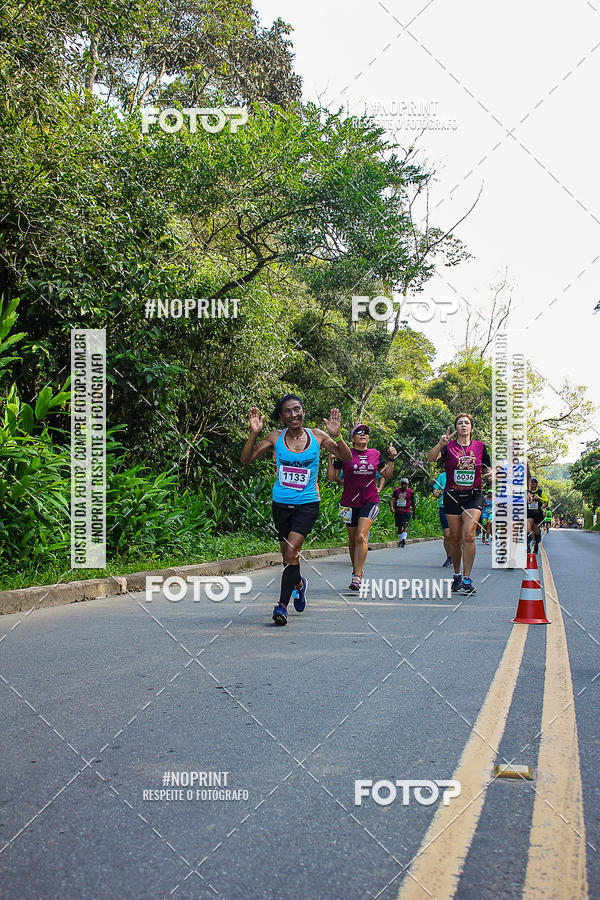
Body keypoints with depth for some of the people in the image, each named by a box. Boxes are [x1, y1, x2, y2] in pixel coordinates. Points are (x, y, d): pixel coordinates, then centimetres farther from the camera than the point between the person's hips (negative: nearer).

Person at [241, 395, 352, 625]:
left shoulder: (317, 436, -1)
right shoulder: (276, 437, -1)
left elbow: (346, 457, 1)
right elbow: (245, 459, -2)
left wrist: (336, 436, -17)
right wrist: (254, 433, -17)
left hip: (307, 504, -2)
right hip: (281, 504, 2)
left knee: (291, 550, -17)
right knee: (287, 553, 13)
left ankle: (282, 606, -14)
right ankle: (299, 583, 45)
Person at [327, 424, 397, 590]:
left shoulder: (375, 454, 7)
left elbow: (386, 475, 17)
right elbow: (332, 478, 1)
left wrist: (391, 458, 5)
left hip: (370, 501, 0)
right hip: (350, 503, 1)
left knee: (361, 536, -16)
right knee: (352, 539, 10)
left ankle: (356, 577, -20)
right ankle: (357, 570, 30)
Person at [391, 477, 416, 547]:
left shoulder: (410, 492, 5)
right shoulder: (396, 490, 6)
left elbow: (413, 503, 12)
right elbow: (392, 499, -3)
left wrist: (414, 513, 16)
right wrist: (391, 507, -22)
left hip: (406, 512, -2)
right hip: (397, 512, 2)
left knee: (405, 525, -19)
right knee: (399, 527, 10)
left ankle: (404, 539, -33)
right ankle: (400, 540, 24)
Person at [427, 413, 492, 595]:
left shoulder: (480, 446, 8)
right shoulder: (448, 446, 1)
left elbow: (488, 468, 19)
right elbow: (430, 458, -16)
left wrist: (490, 472, -4)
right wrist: (441, 443, -32)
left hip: (473, 496, 0)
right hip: (452, 496, 0)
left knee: (468, 535, -17)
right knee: (455, 539, 5)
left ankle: (467, 579, -13)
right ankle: (457, 575, 24)